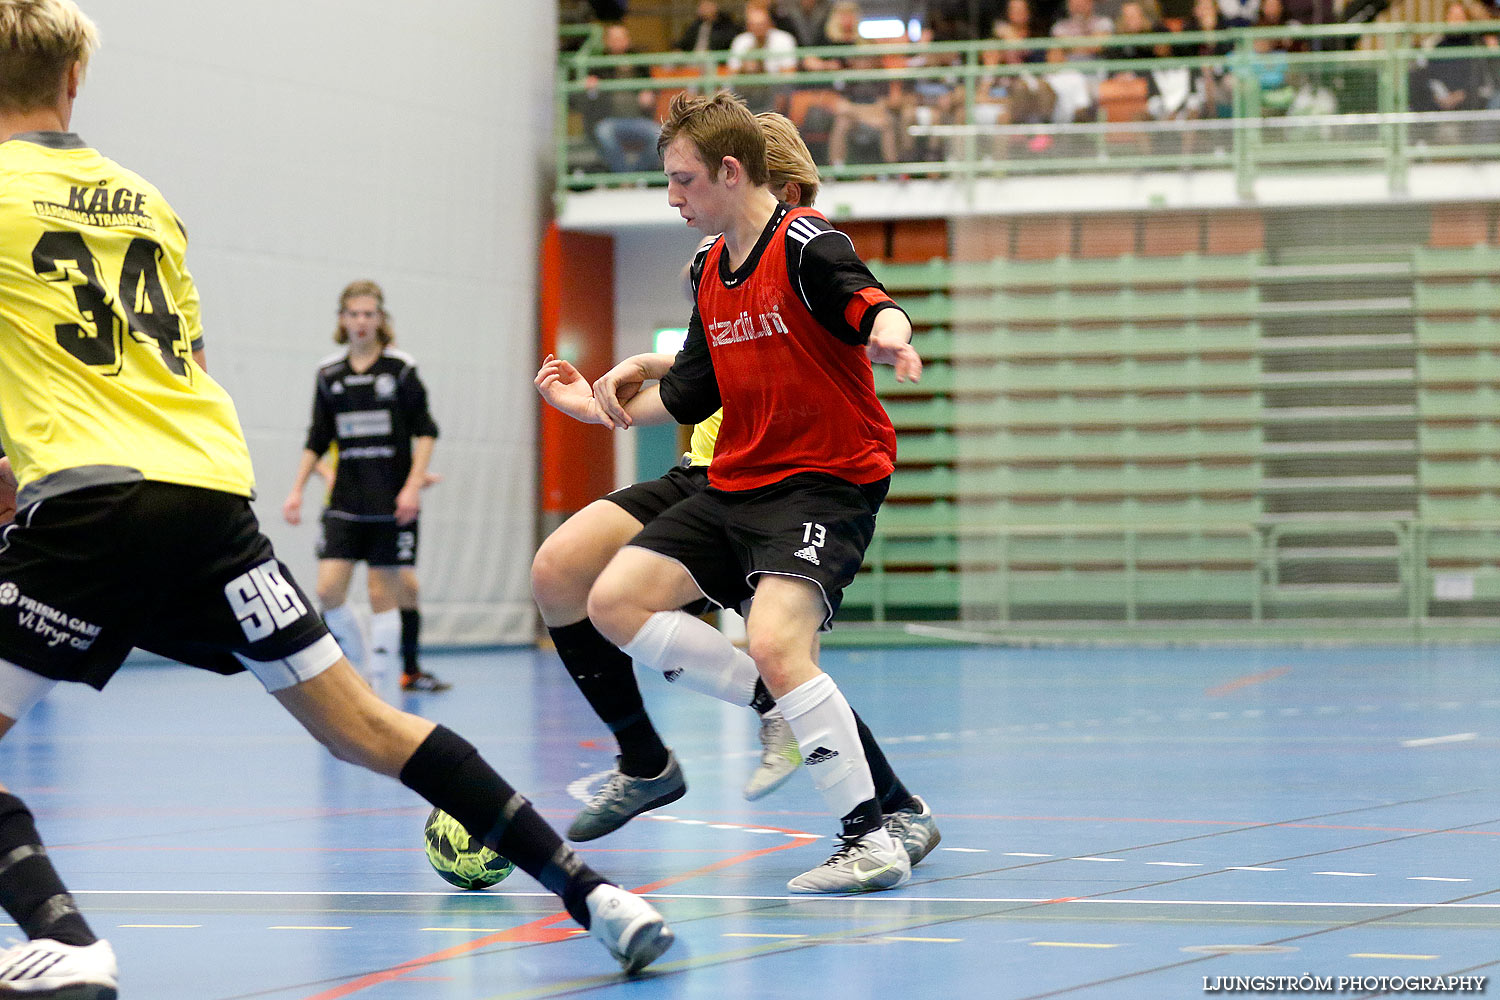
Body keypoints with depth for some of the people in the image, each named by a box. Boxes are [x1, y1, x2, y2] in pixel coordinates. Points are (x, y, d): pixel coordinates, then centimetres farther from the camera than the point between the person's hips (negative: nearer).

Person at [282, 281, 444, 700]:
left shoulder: (400, 369, -3)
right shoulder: (329, 374, 7)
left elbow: (425, 432, -1)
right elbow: (317, 440, 14)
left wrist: (413, 485, -11)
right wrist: (297, 489, 7)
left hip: (392, 500, -3)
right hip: (346, 500, 3)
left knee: (383, 594, -2)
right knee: (328, 590, -8)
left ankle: (379, 685, 4)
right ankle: (359, 664, 14)